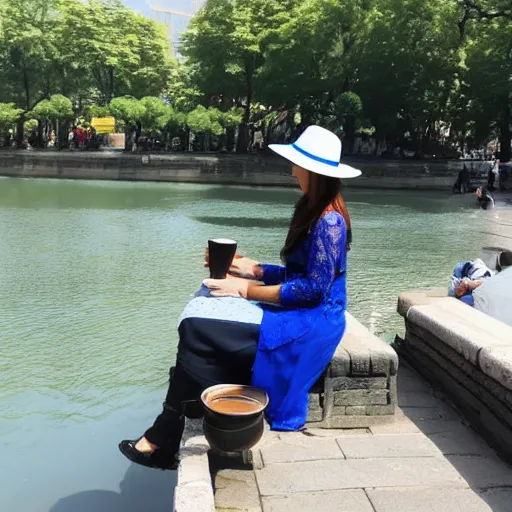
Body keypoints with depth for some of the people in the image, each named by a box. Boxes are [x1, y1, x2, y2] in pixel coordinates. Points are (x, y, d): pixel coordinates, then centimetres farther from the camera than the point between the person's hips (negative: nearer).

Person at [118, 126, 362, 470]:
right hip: (298, 313, 9)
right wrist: (254, 269, 4)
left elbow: (314, 289, -21)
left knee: (199, 328, -17)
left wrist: (249, 290, -15)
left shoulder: (328, 221, -17)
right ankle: (165, 440, -7)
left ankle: (164, 441, -3)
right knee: (203, 313, -6)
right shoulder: (314, 212, 13)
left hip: (311, 321, -9)